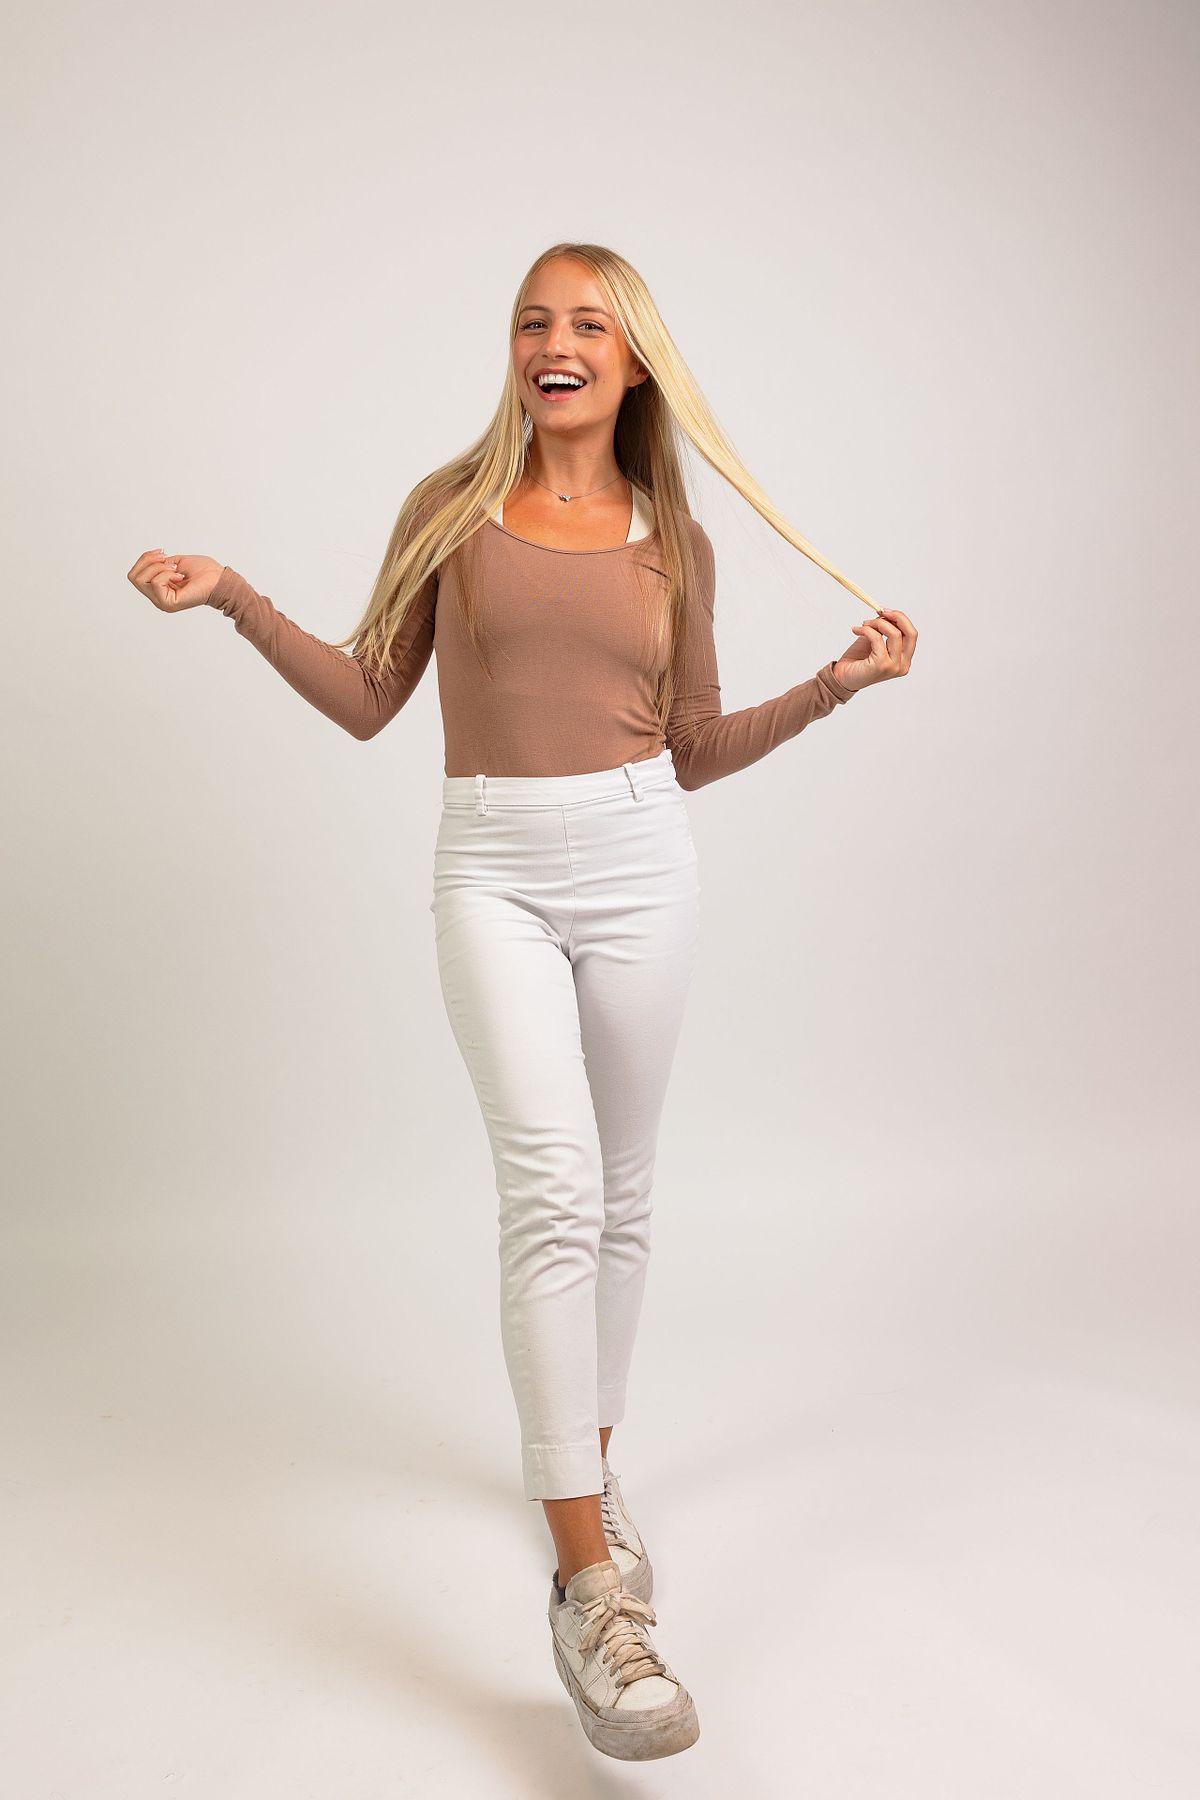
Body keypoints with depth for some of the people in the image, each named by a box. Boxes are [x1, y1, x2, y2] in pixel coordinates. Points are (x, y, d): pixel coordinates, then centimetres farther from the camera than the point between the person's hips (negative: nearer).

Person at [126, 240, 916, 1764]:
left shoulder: (673, 541, 9)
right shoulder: (454, 503, 6)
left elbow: (692, 752, 12)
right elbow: (366, 699, 8)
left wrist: (834, 683, 4)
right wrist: (236, 598, 0)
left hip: (638, 863, 3)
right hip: (493, 868, -2)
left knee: (618, 1191, 9)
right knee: (554, 1188, -16)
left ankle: (585, 1468, 32)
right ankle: (591, 1591, -13)